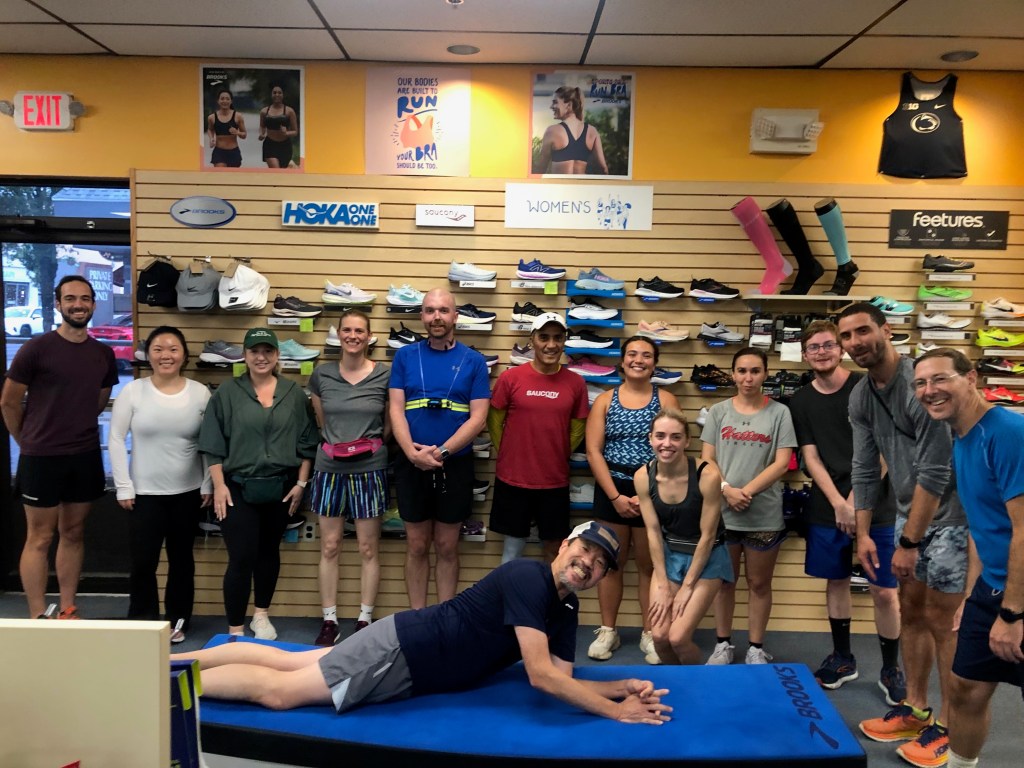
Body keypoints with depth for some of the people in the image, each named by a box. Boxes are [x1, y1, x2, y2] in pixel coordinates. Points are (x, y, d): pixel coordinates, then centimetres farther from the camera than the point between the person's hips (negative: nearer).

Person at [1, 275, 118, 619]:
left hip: (86, 457, 5)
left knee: (74, 534, 11)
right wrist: (29, 442, 8)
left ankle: (68, 611, 21)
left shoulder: (104, 354, 5)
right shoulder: (36, 348, -10)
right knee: (39, 538, 2)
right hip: (42, 458, -4)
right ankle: (38, 618, 9)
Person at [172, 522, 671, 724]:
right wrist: (616, 712, -23)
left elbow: (561, 681, 1)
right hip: (400, 648, -7)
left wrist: (625, 687, -10)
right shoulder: (527, 577, -22)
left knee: (283, 662, 11)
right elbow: (541, 676, -27)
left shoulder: (566, 611, 5)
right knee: (278, 690, -6)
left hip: (407, 675, 7)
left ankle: (170, 661, 22)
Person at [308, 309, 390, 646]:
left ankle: (364, 620, 17)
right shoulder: (321, 375, 2)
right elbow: (321, 421, 14)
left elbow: (389, 424, 7)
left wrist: (370, 443, 0)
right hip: (330, 469, 2)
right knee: (329, 547, 6)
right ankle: (329, 621, 16)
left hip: (369, 470, -1)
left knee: (368, 549, 5)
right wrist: (334, 443, 8)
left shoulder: (385, 375, -3)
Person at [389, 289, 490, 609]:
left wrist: (441, 452, -17)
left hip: (455, 465, -1)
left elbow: (477, 417, -6)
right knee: (417, 546, 10)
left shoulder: (473, 360, 0)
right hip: (411, 464, 1)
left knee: (447, 547, 9)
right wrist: (412, 451, -17)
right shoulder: (405, 356, 3)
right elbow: (396, 409, -2)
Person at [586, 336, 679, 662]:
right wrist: (616, 496, -12)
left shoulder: (666, 400, 0)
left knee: (649, 564, 7)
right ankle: (607, 631, 20)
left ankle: (649, 633, 19)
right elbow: (593, 451, -4)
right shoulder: (605, 401, 3)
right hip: (611, 490, 1)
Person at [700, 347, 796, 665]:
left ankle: (756, 648, 23)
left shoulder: (779, 412, 0)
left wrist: (747, 491, -15)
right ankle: (723, 645, 25)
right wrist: (727, 490, -14)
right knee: (724, 581, 12)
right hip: (722, 512, 2)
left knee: (759, 583, 10)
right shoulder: (718, 411, 5)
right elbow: (706, 460, 2)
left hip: (765, 516, -1)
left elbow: (781, 463, -6)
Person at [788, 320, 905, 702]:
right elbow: (811, 457, 0)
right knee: (836, 582, 13)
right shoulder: (800, 401, 4)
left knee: (884, 591, 0)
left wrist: (855, 500, -14)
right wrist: (838, 503, -12)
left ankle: (891, 669, 16)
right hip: (827, 508, 3)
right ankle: (842, 657, 29)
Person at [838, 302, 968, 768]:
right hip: (910, 513, 8)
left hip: (950, 515, -7)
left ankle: (950, 727, 15)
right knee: (911, 612, 14)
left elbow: (935, 471, -25)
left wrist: (909, 542, -21)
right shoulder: (860, 397, 1)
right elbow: (865, 469, 5)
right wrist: (863, 533, 1)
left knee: (940, 620, 0)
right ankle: (915, 709, 28)